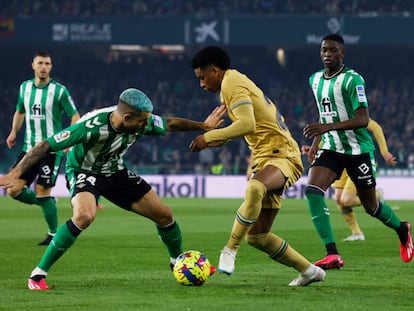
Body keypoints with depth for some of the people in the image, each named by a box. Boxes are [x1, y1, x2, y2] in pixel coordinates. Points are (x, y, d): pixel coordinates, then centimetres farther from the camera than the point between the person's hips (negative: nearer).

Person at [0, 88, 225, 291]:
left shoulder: (142, 121, -19)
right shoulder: (91, 126, -37)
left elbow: (170, 124, 4)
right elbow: (46, 146, -37)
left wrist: (204, 126, 12)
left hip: (115, 172, 6)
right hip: (84, 172, -6)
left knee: (164, 215, 4)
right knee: (85, 216, -37)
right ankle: (38, 275, -26)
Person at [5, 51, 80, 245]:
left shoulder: (59, 90, -7)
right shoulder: (25, 87, 9)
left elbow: (75, 116, -6)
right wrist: (14, 131, 12)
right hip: (29, 148, 5)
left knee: (42, 190, -9)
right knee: (14, 189, -3)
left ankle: (54, 234, 6)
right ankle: (46, 203, 23)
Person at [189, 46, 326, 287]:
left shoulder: (232, 83, -9)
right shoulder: (239, 81, 21)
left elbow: (247, 125, -24)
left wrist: (209, 137, -17)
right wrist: (222, 139, 28)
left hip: (282, 156, -10)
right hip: (265, 159, 10)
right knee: (257, 236, 6)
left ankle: (230, 249, -37)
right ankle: (309, 271, 18)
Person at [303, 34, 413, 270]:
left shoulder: (352, 79, -14)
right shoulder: (315, 80, 9)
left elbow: (363, 119, -22)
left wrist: (327, 127, -32)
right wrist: (316, 142, 18)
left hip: (358, 150, -5)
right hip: (331, 149, 6)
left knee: (370, 205, 7)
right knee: (312, 191, -20)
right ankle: (332, 254, -21)